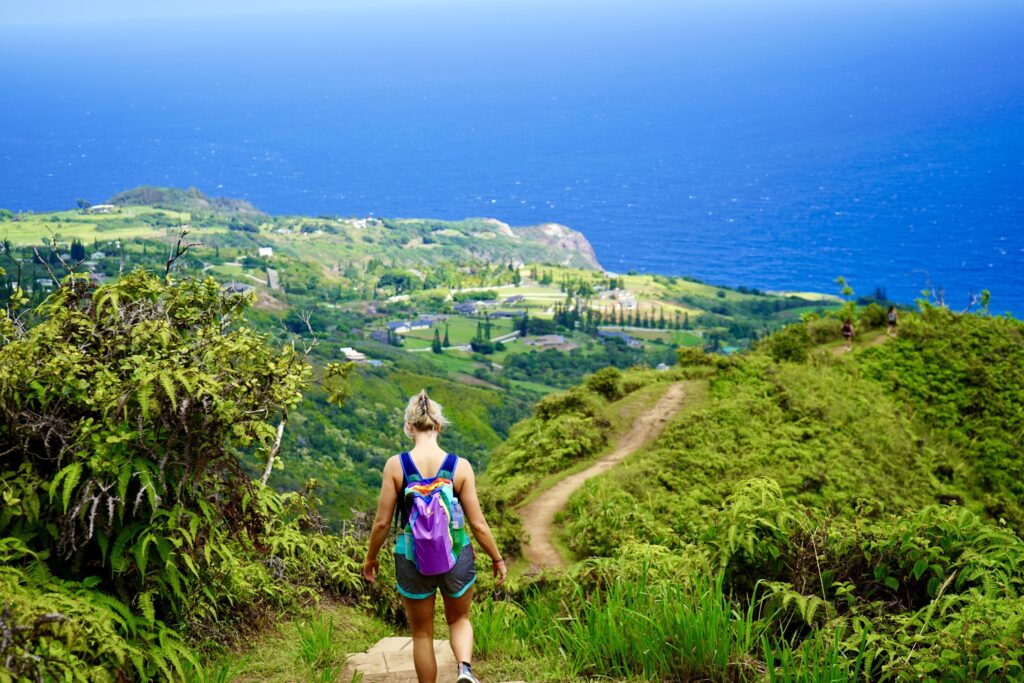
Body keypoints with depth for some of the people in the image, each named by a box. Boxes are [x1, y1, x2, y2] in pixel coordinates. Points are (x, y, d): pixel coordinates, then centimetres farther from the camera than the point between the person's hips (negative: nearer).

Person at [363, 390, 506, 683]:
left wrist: (370, 558, 11)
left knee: (422, 633, 18)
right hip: (456, 556, 1)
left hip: (412, 560, -1)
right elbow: (478, 523, -5)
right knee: (459, 619, 25)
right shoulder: (460, 466, -9)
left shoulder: (396, 465, -10)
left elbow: (382, 522, -6)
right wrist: (497, 559, 10)